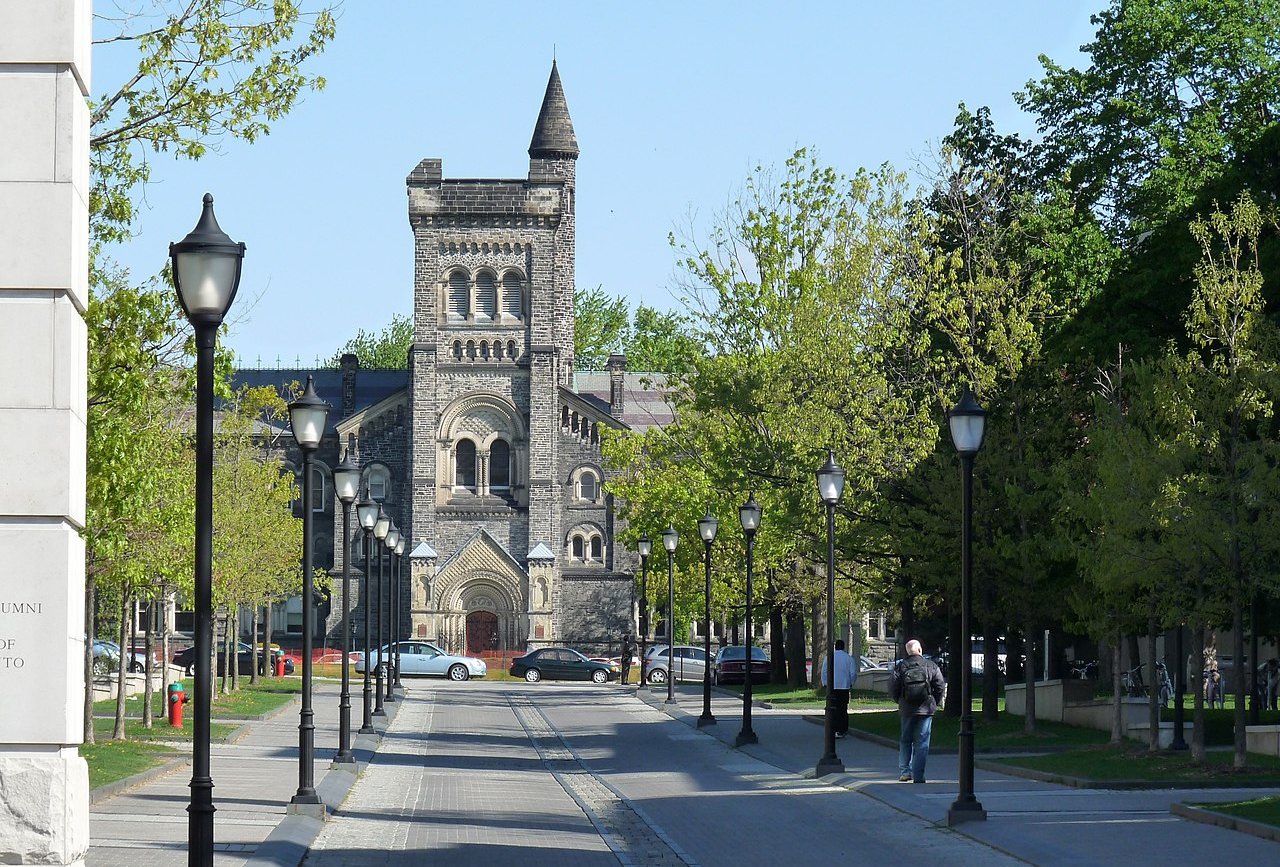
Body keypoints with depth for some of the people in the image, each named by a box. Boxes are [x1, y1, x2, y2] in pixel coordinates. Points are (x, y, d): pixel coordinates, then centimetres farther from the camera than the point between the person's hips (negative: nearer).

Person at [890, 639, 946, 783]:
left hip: (906, 710, 1)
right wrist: (935, 702, 12)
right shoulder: (931, 666, -3)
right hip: (926, 710, -1)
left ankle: (904, 771, 10)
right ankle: (918, 776, -2)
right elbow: (941, 686, -3)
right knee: (922, 743, 2)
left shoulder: (900, 667, -1)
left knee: (905, 741, 15)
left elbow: (892, 688, -2)